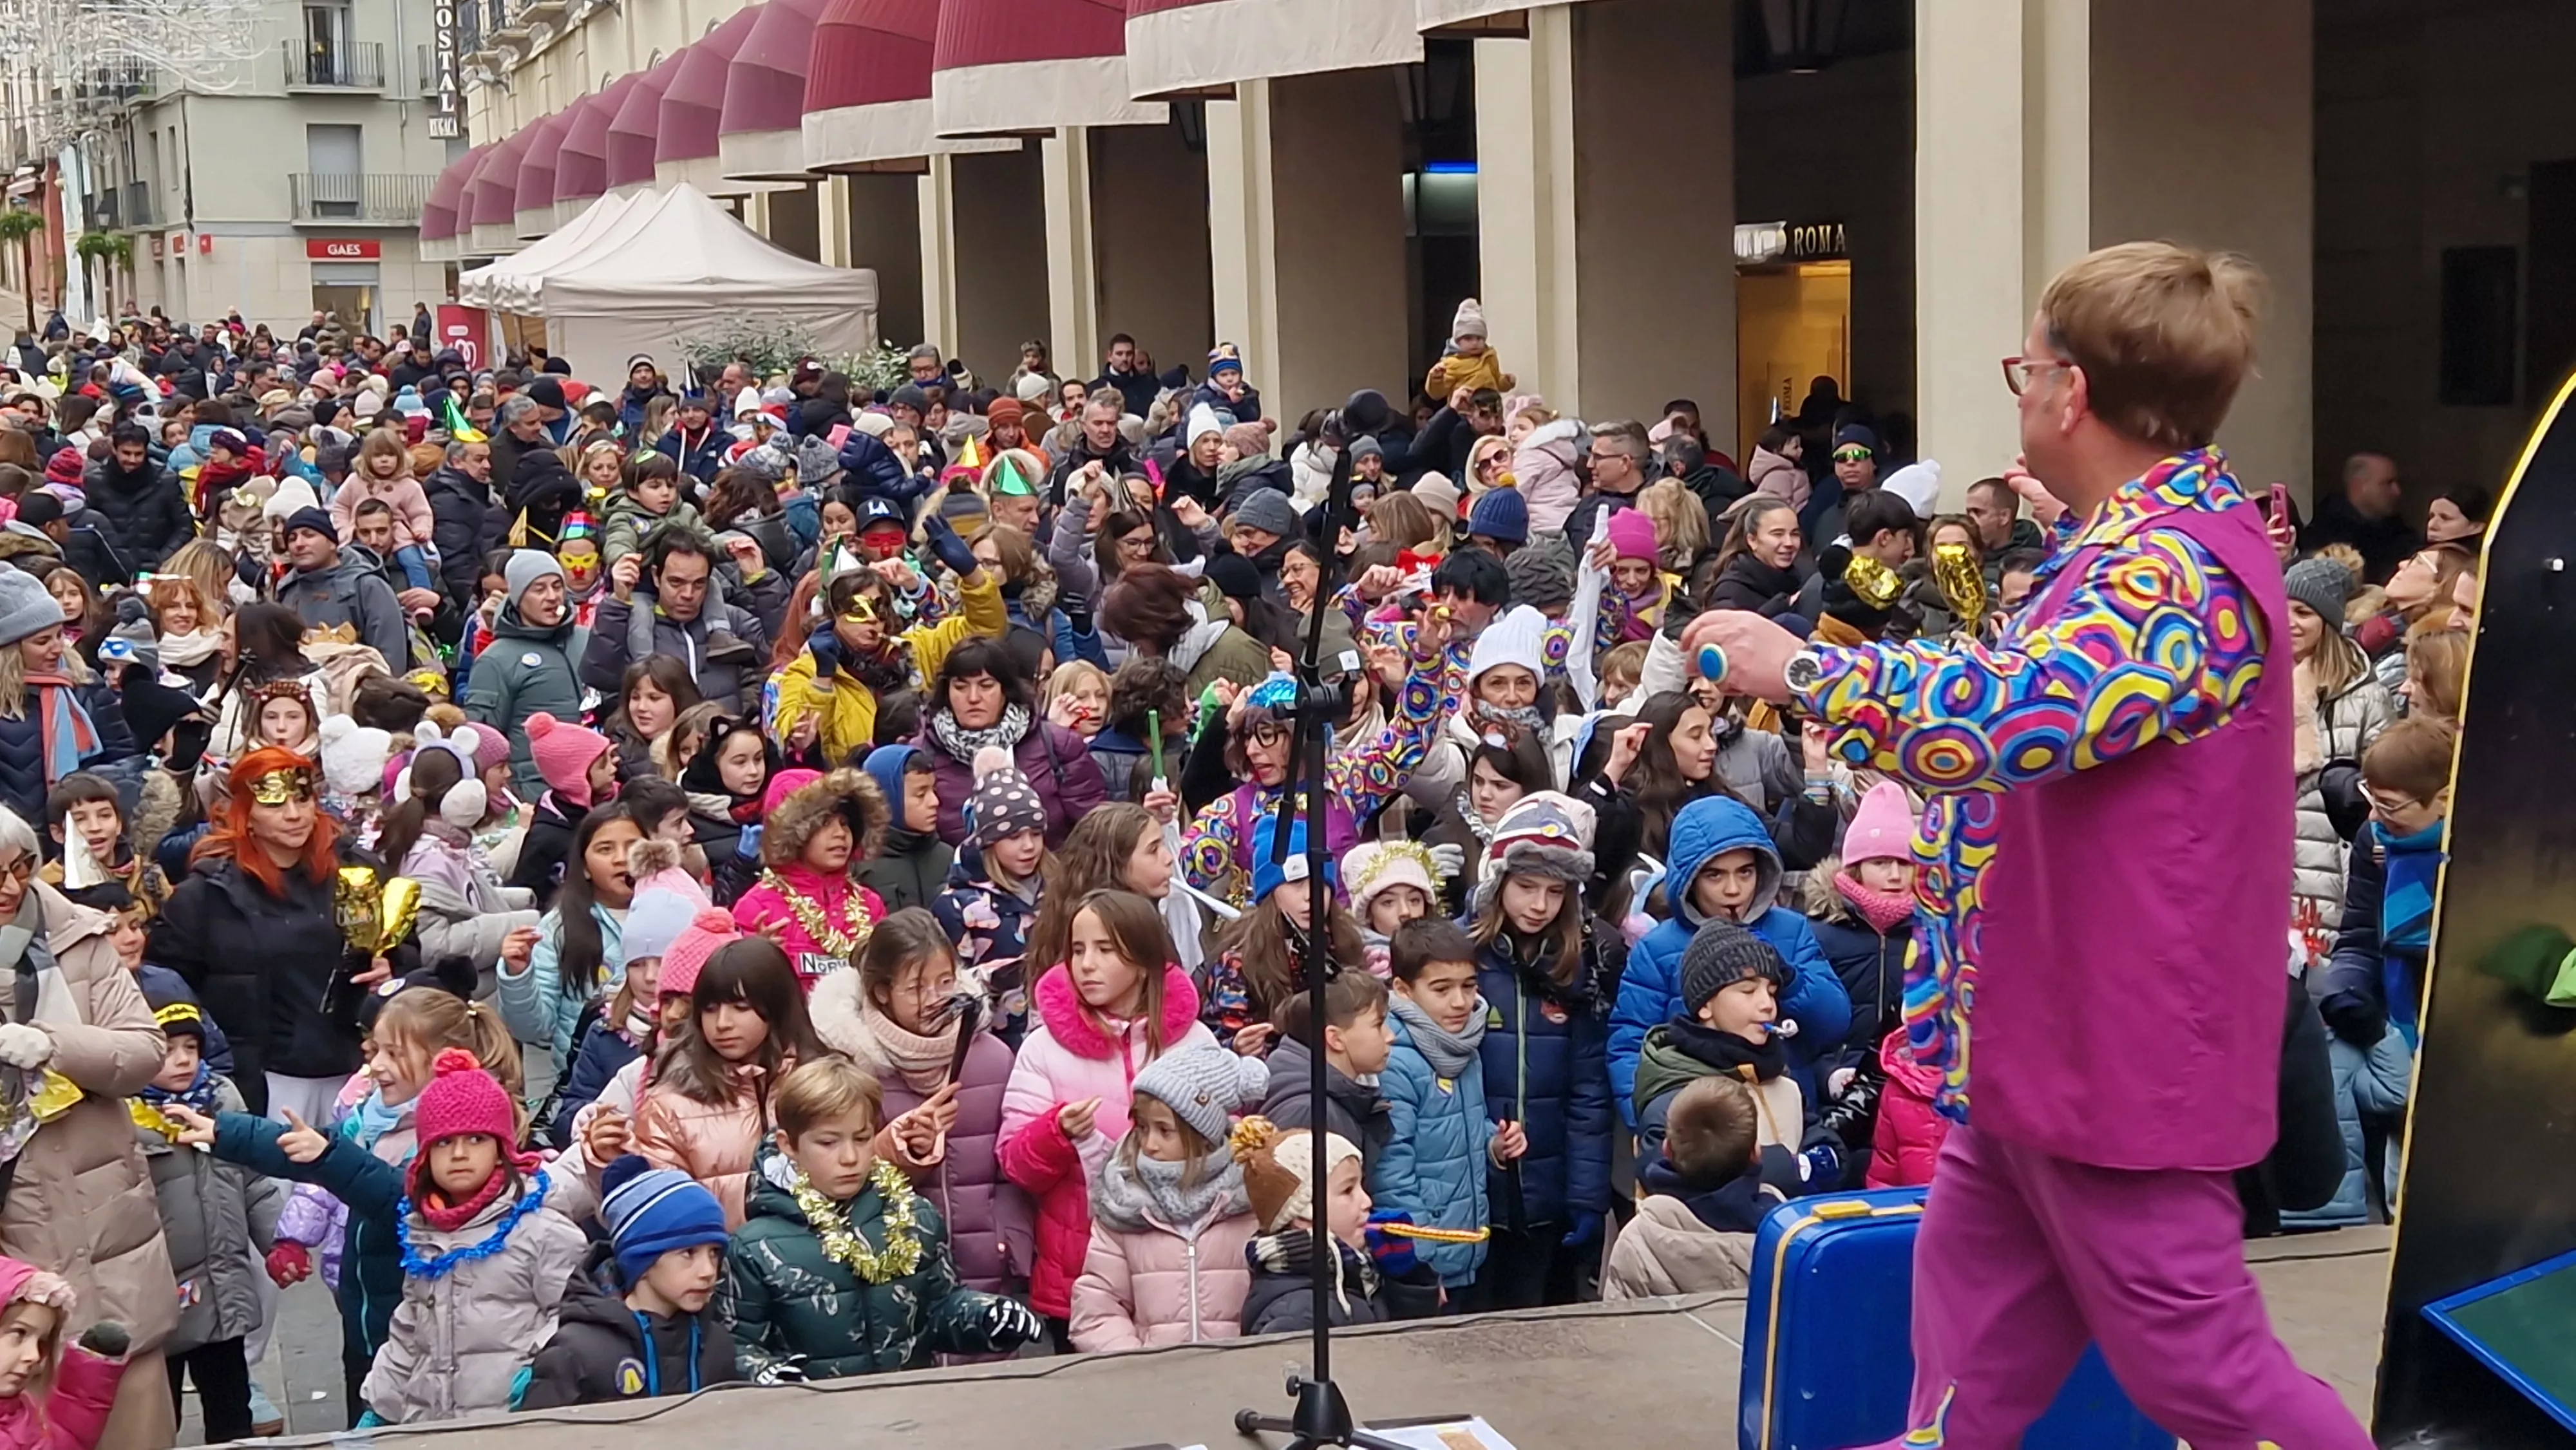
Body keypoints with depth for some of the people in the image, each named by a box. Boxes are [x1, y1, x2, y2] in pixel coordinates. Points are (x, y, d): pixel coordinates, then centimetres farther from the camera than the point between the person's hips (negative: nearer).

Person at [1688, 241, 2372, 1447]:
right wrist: (2072, 526, 44)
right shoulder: (2163, 535, 9)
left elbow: (2015, 711, -42)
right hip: (2051, 1033, 10)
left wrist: (1798, 670, -30)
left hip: (2120, 1056, -10)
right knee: (1974, 1285, 19)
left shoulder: (2174, 572, -25)